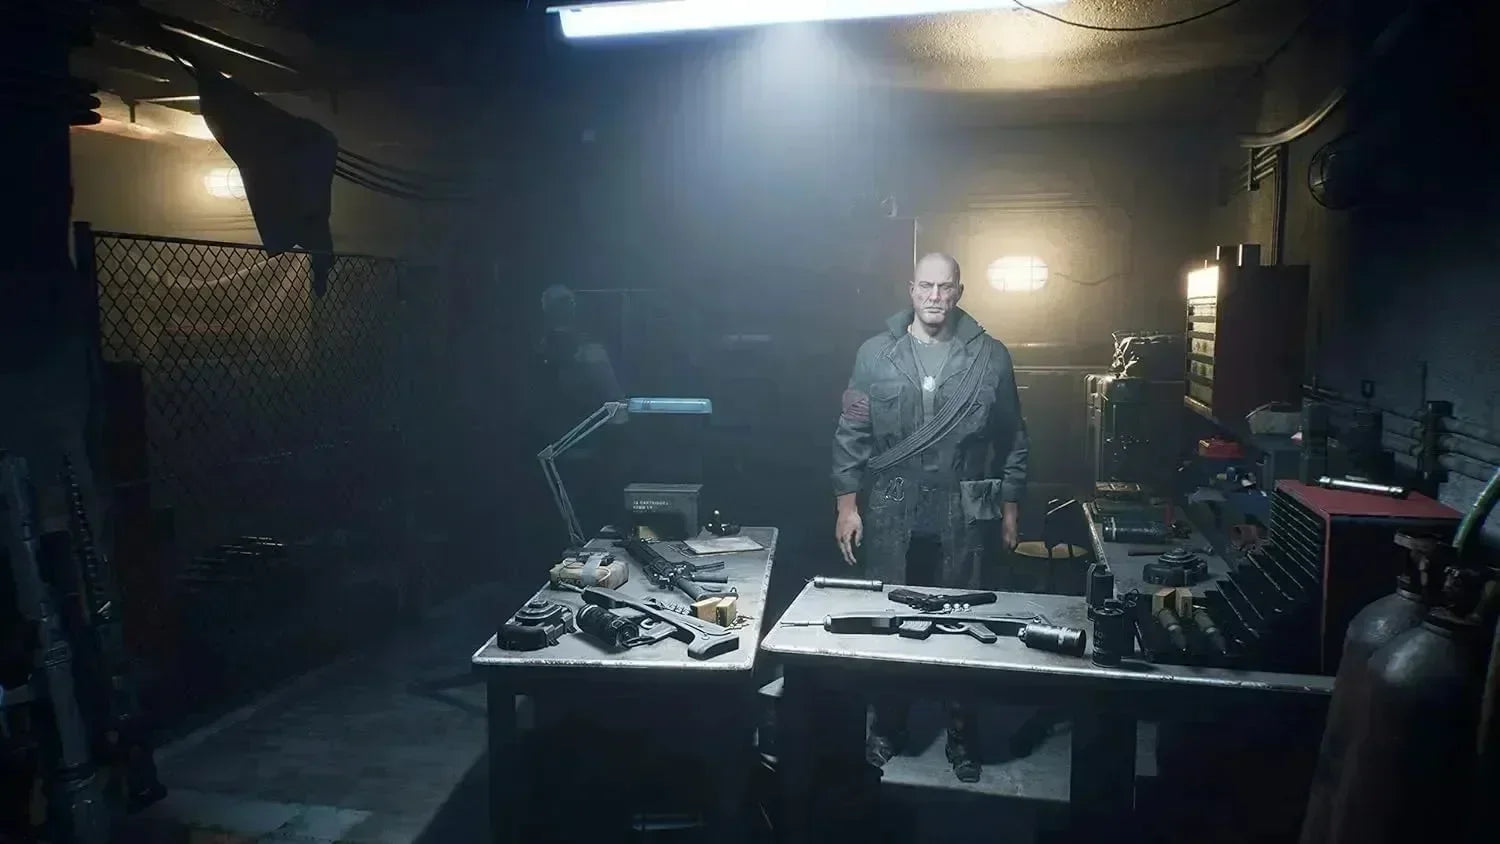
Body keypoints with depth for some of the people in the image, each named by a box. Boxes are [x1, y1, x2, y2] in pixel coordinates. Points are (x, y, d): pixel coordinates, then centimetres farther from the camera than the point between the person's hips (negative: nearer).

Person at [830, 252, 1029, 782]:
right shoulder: (876, 354, 1)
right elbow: (851, 434, 2)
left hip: (962, 519, 0)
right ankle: (887, 728, 28)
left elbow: (1013, 439, 7)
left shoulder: (990, 357, 1)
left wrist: (1010, 506, 6)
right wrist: (847, 503, -2)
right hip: (890, 516, 0)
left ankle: (962, 737, 26)